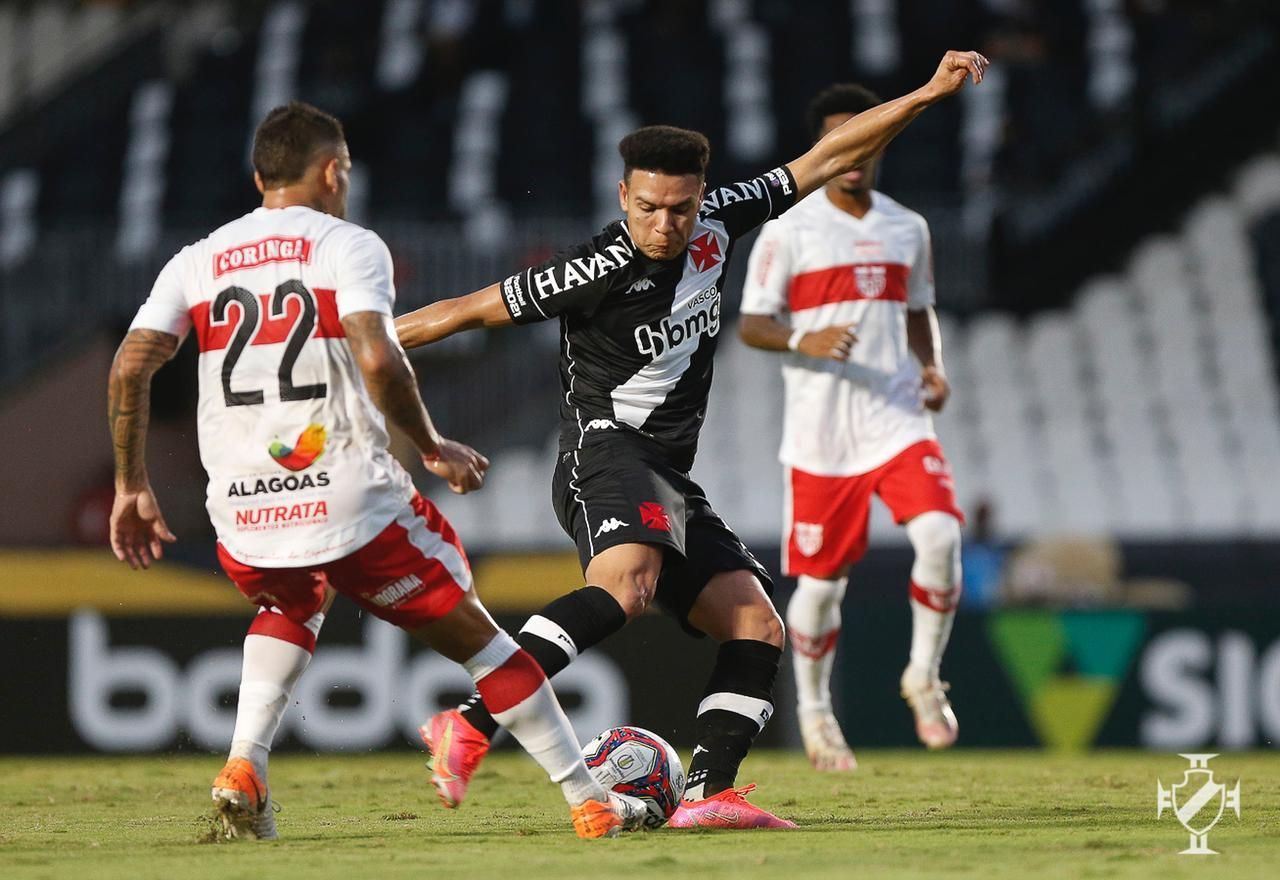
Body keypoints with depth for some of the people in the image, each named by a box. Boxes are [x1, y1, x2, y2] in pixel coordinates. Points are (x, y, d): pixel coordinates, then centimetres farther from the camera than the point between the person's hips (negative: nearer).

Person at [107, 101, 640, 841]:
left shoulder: (197, 262, 11)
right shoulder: (349, 247, -1)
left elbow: (130, 368, 1)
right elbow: (378, 360, -18)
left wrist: (133, 487, 11)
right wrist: (434, 448, -4)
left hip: (244, 521, 4)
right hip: (356, 504, -4)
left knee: (293, 608, 36)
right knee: (473, 635, 13)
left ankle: (245, 765, 13)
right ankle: (591, 801, 14)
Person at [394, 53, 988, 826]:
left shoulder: (718, 223, 6)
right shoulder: (596, 271, -12)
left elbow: (825, 159, 11)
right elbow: (471, 310, -3)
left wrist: (928, 94, 9)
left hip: (668, 475, 8)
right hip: (605, 451, -8)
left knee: (757, 627, -2)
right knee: (628, 582, -36)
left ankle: (709, 793, -8)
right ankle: (469, 727, -45)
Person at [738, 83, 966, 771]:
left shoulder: (908, 229, 11)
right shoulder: (788, 231, -2)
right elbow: (751, 325, -3)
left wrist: (932, 369, 3)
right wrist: (804, 340, -22)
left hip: (898, 419, 3)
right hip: (821, 430, -3)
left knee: (940, 535, -20)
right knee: (821, 580, 2)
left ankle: (923, 678, 1)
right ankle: (814, 712, 25)